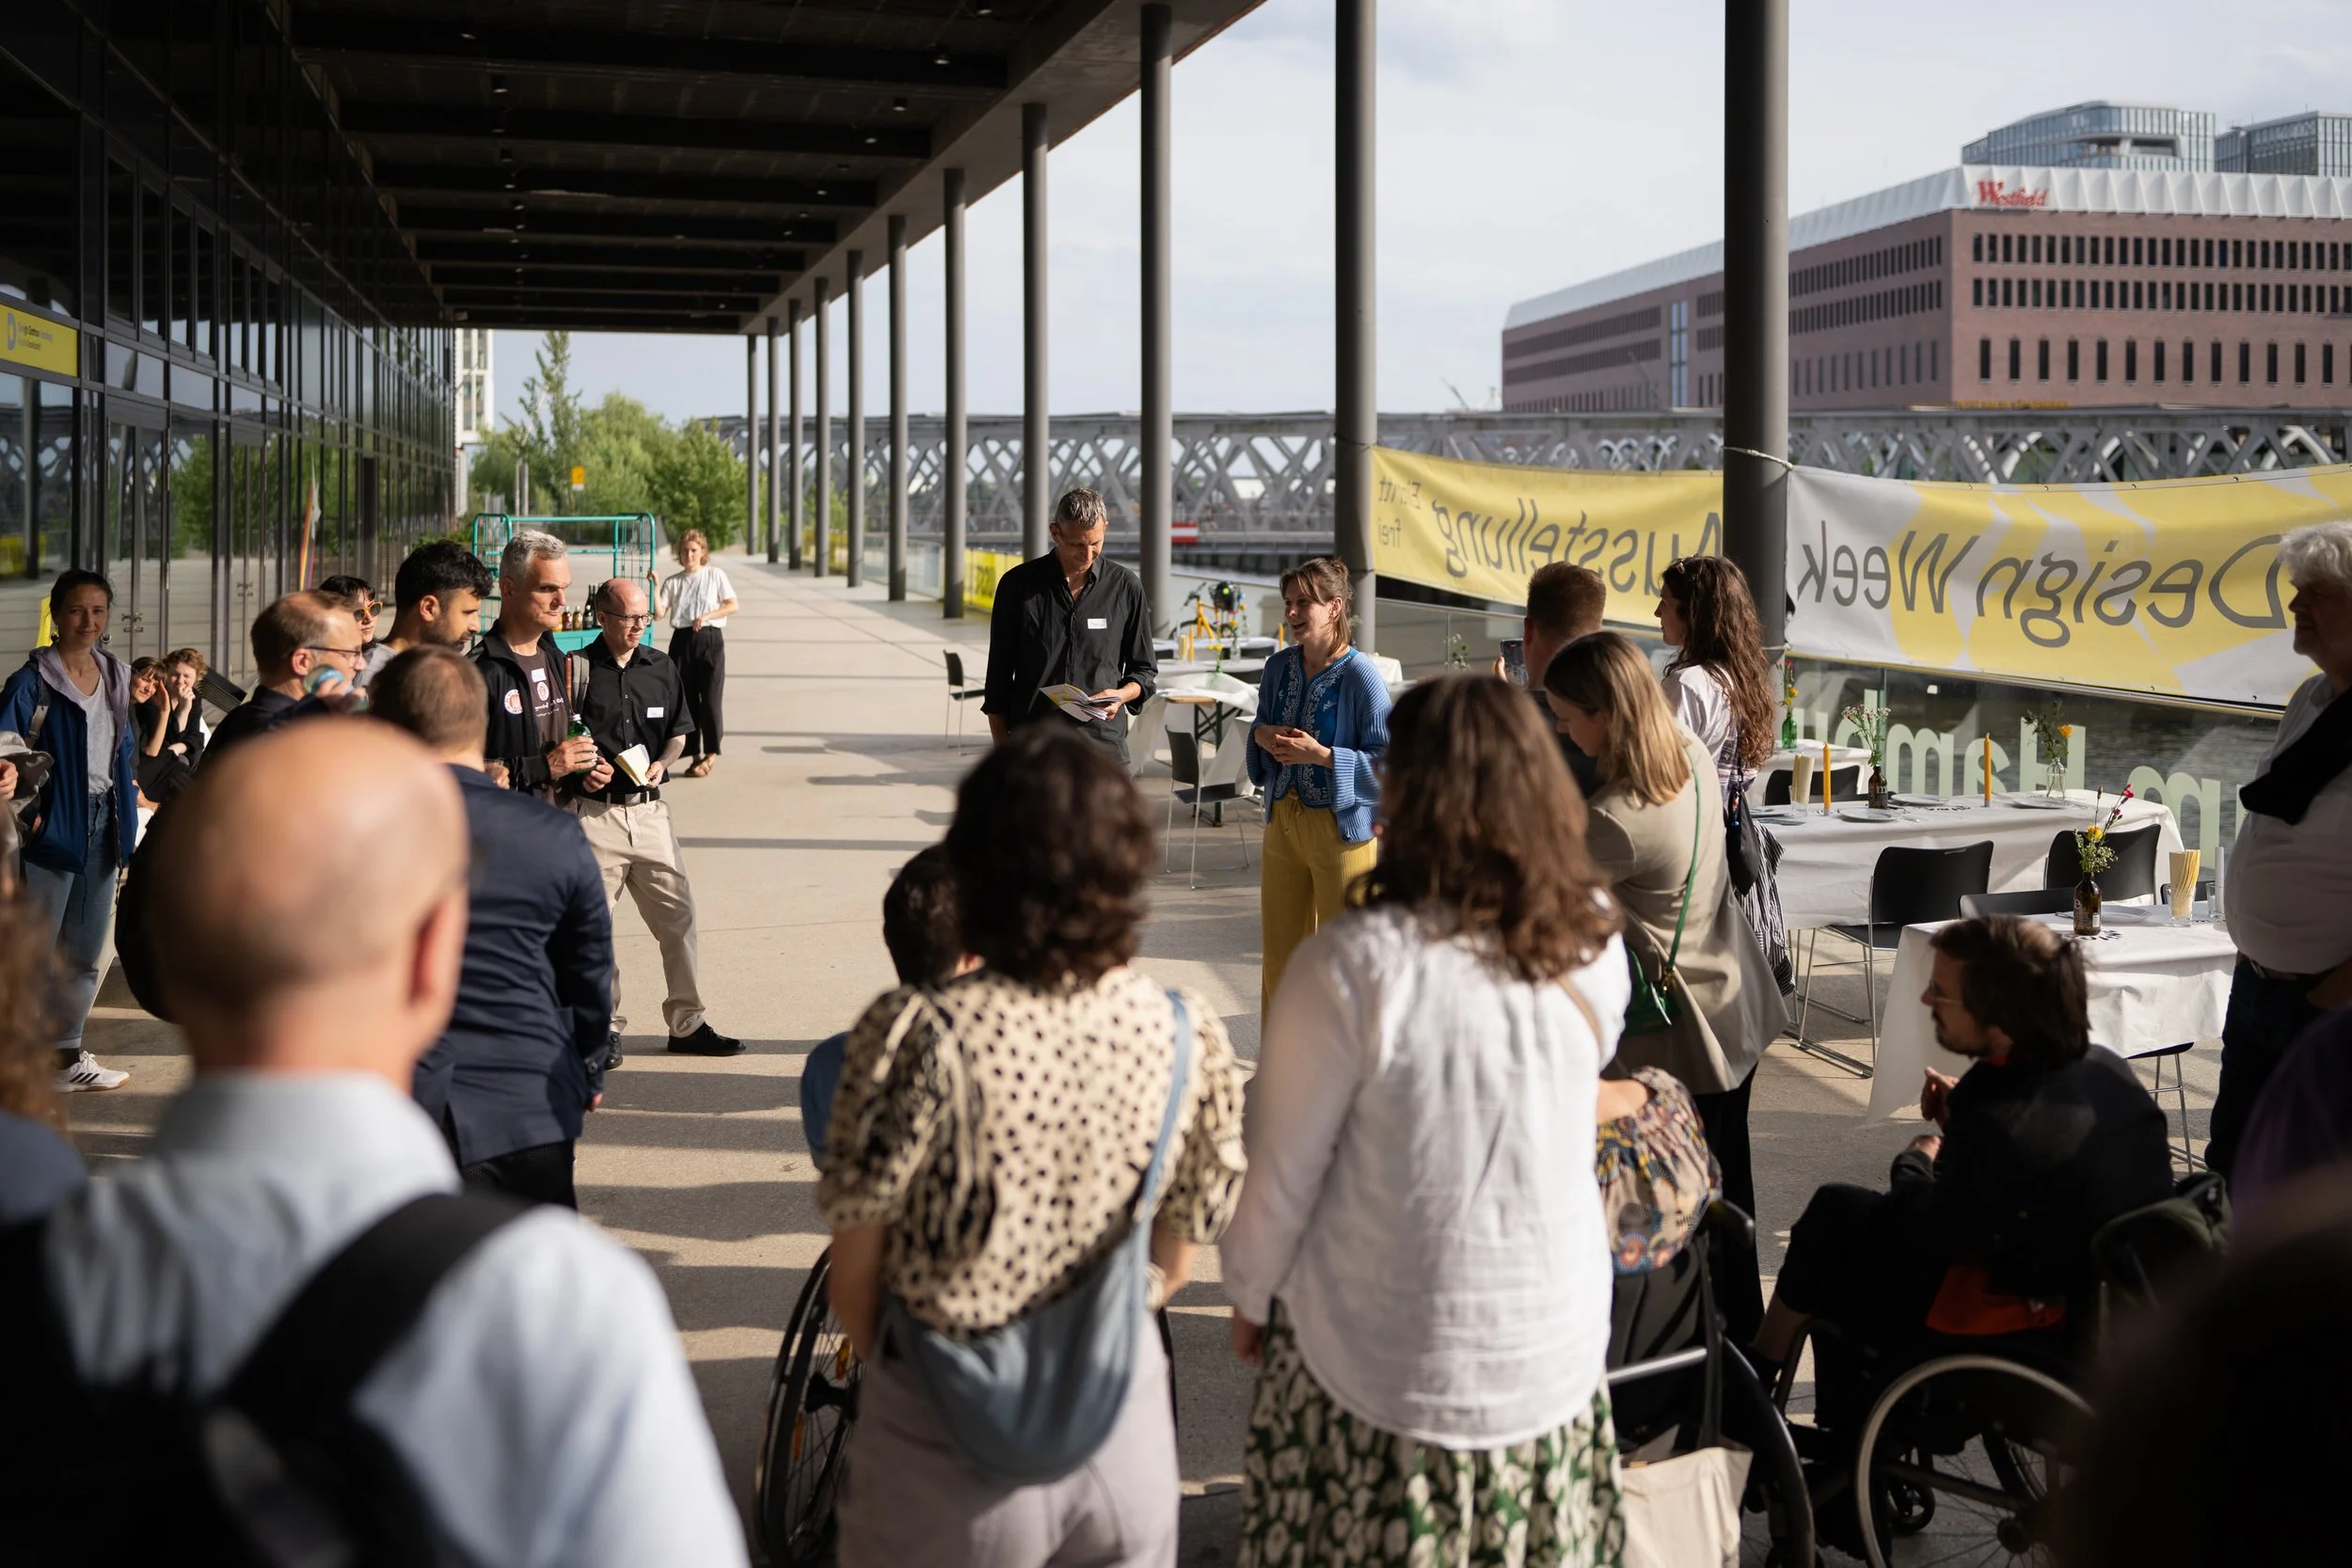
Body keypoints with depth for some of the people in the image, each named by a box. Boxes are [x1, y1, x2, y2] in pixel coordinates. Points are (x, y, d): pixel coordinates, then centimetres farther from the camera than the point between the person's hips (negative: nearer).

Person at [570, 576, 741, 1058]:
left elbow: (679, 733, 17)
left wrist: (662, 762, -2)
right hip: (594, 814, -4)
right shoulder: (579, 669, -4)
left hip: (649, 809, 4)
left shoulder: (661, 668, 10)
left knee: (677, 916, 4)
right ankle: (603, 1026, 15)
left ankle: (687, 1023, 14)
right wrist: (581, 768, -16)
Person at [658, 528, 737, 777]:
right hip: (682, 640, 3)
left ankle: (711, 754, 4)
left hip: (709, 639, -3)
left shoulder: (715, 575, 3)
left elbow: (732, 606, -1)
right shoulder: (673, 582, 8)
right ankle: (696, 754, 11)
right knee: (685, 698, 4)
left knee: (710, 698, -5)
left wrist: (706, 616, -11)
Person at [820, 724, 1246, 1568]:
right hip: (1126, 1436, 3)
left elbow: (854, 1278, -11)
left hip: (951, 1462, -3)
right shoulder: (1186, 1033, -11)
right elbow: (1173, 1264, 2)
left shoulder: (914, 1036, -22)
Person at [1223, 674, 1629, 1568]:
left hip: (1384, 1362, -4)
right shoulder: (1593, 948, -10)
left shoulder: (1353, 967, -22)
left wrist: (1251, 1295, 5)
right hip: (1554, 1344, 4)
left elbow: (1282, 1170, -12)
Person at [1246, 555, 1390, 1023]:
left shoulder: (1360, 676, -14)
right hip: (1283, 822, 6)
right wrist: (1262, 735, -5)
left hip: (1342, 827, -6)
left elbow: (1384, 759, -15)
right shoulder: (1279, 666, 5)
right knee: (1279, 955, 14)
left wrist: (1322, 755, -24)